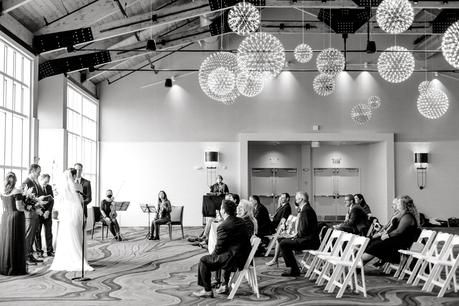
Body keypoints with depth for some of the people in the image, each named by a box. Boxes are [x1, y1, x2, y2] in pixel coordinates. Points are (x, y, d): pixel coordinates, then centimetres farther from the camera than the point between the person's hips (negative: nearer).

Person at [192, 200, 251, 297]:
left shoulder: (223, 226, -18)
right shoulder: (241, 221, 8)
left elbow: (219, 249, -14)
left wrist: (213, 254, 8)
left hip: (234, 260, -9)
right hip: (245, 257, 9)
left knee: (204, 260, 4)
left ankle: (207, 290, 11)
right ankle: (225, 285, 39)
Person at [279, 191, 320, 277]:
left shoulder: (305, 210, -17)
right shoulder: (307, 209, 17)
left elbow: (304, 230, -22)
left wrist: (297, 236, -7)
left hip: (309, 240, -11)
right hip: (309, 239, 11)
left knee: (283, 244, -14)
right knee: (284, 241, 19)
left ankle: (294, 270, -8)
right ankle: (293, 268, 19)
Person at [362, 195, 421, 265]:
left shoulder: (407, 216, -15)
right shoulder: (400, 215, 18)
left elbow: (398, 231, -21)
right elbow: (392, 227, 21)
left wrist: (387, 235, -13)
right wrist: (382, 233, 10)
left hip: (401, 242, -10)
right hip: (394, 238, 10)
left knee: (377, 245, -23)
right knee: (373, 240, -4)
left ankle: (361, 261, -17)